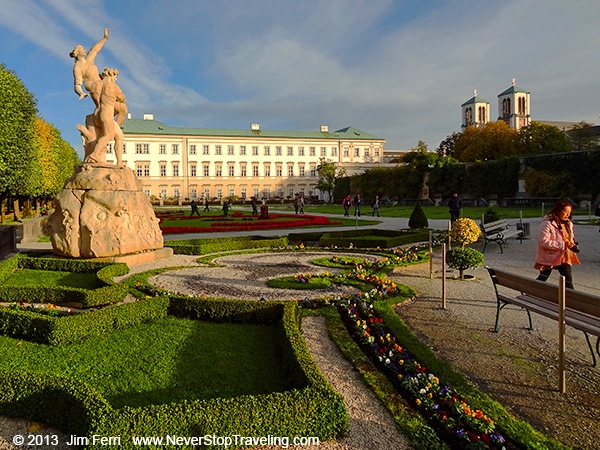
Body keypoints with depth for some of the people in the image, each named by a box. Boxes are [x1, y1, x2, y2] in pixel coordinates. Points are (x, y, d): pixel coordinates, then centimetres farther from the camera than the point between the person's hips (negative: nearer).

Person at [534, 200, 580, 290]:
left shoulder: (568, 223, 4)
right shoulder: (547, 224, -21)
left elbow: (570, 237, 19)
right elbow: (543, 242, -27)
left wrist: (572, 244, -5)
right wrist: (563, 245, -27)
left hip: (563, 257, 6)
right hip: (549, 257, -6)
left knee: (568, 279, 5)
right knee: (542, 278, 9)